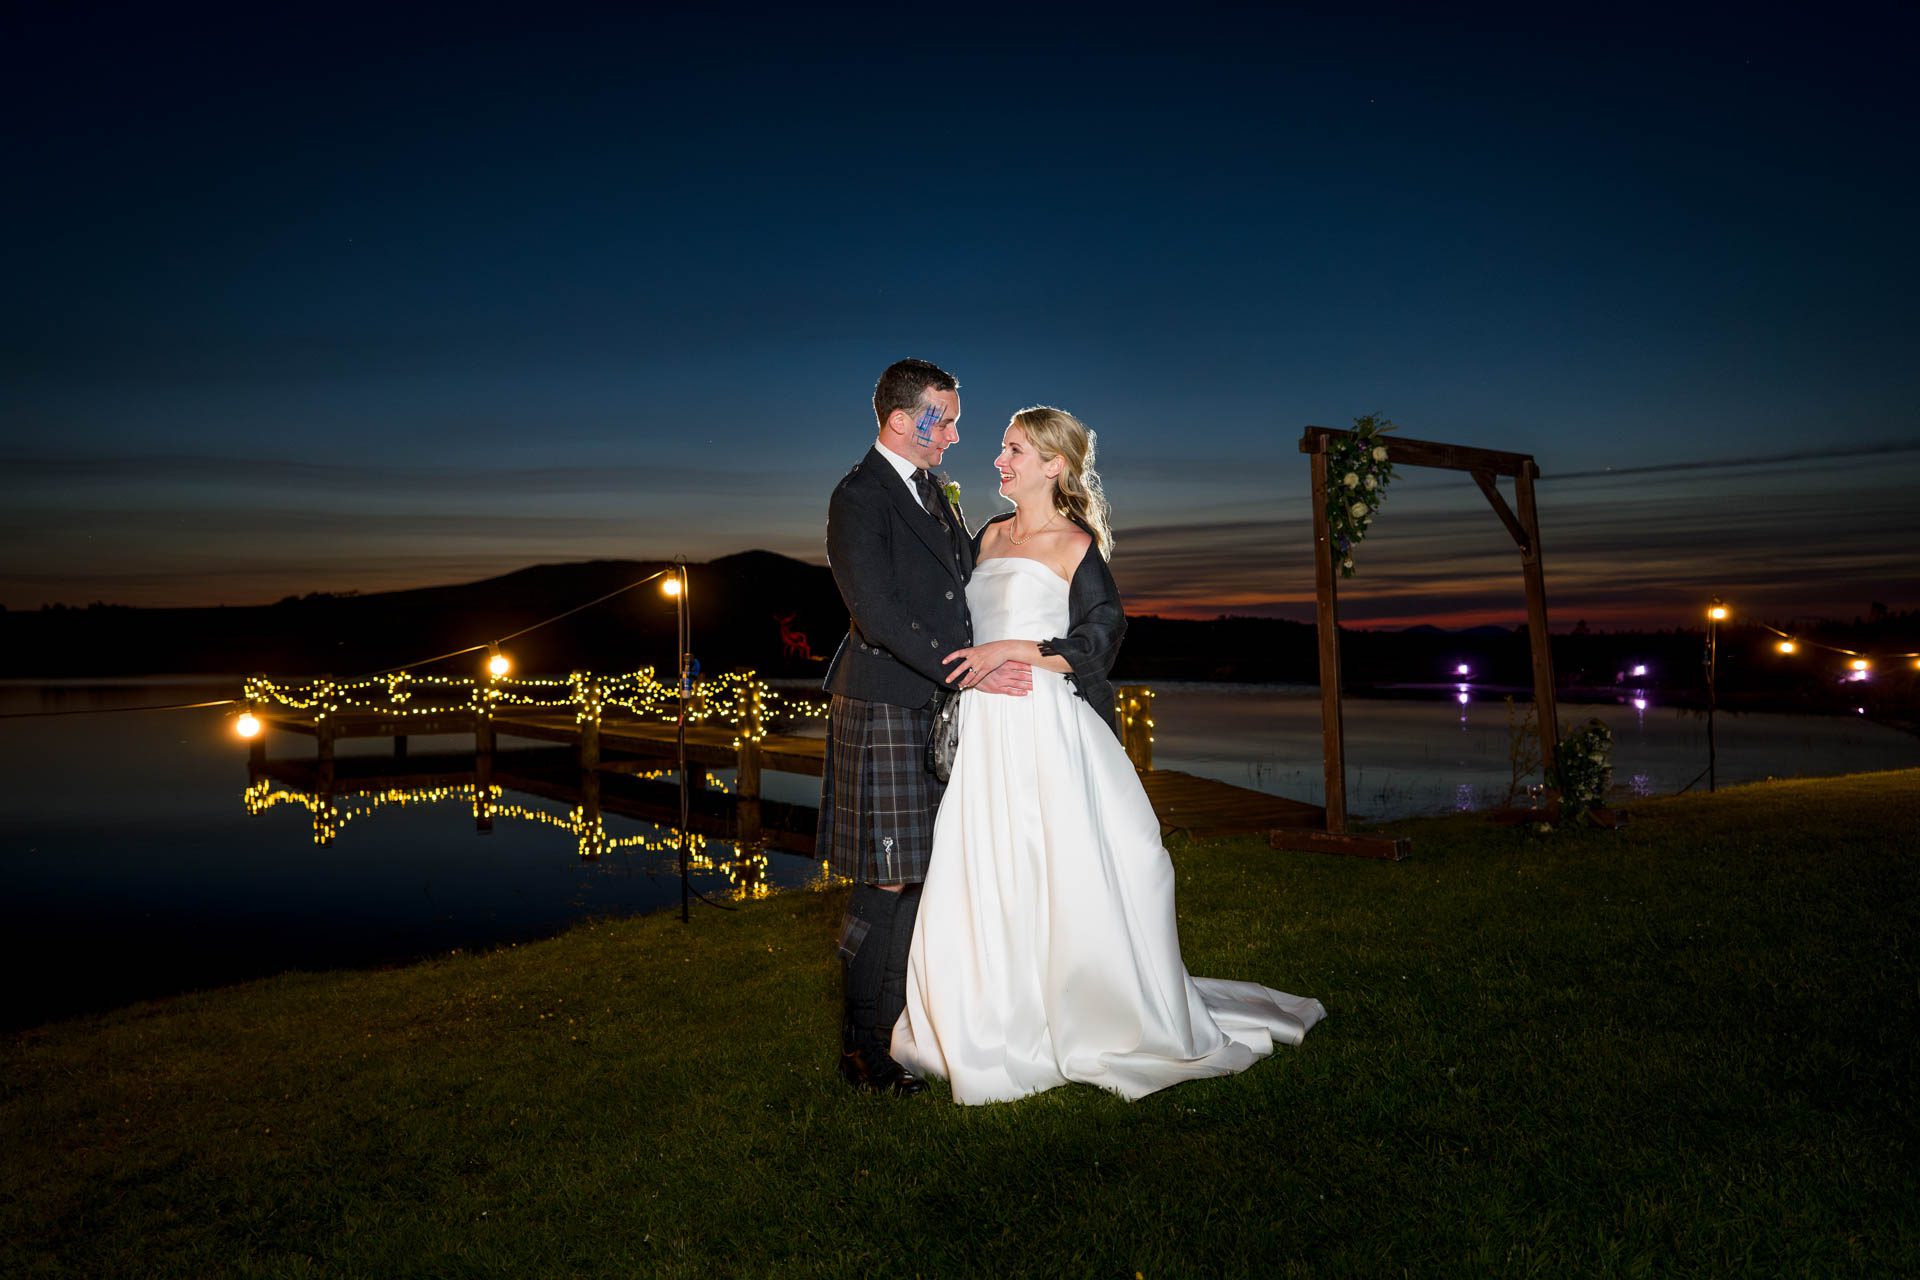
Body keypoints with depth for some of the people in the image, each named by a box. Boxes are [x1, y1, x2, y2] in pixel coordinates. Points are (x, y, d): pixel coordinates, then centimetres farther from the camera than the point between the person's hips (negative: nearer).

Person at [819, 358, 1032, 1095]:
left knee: (924, 876, 11)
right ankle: (863, 1052, 10)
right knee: (887, 884, -3)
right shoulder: (859, 497, -11)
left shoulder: (934, 491, 17)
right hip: (886, 715, -8)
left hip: (938, 711, 8)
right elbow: (878, 615, -20)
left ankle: (904, 1023, 24)